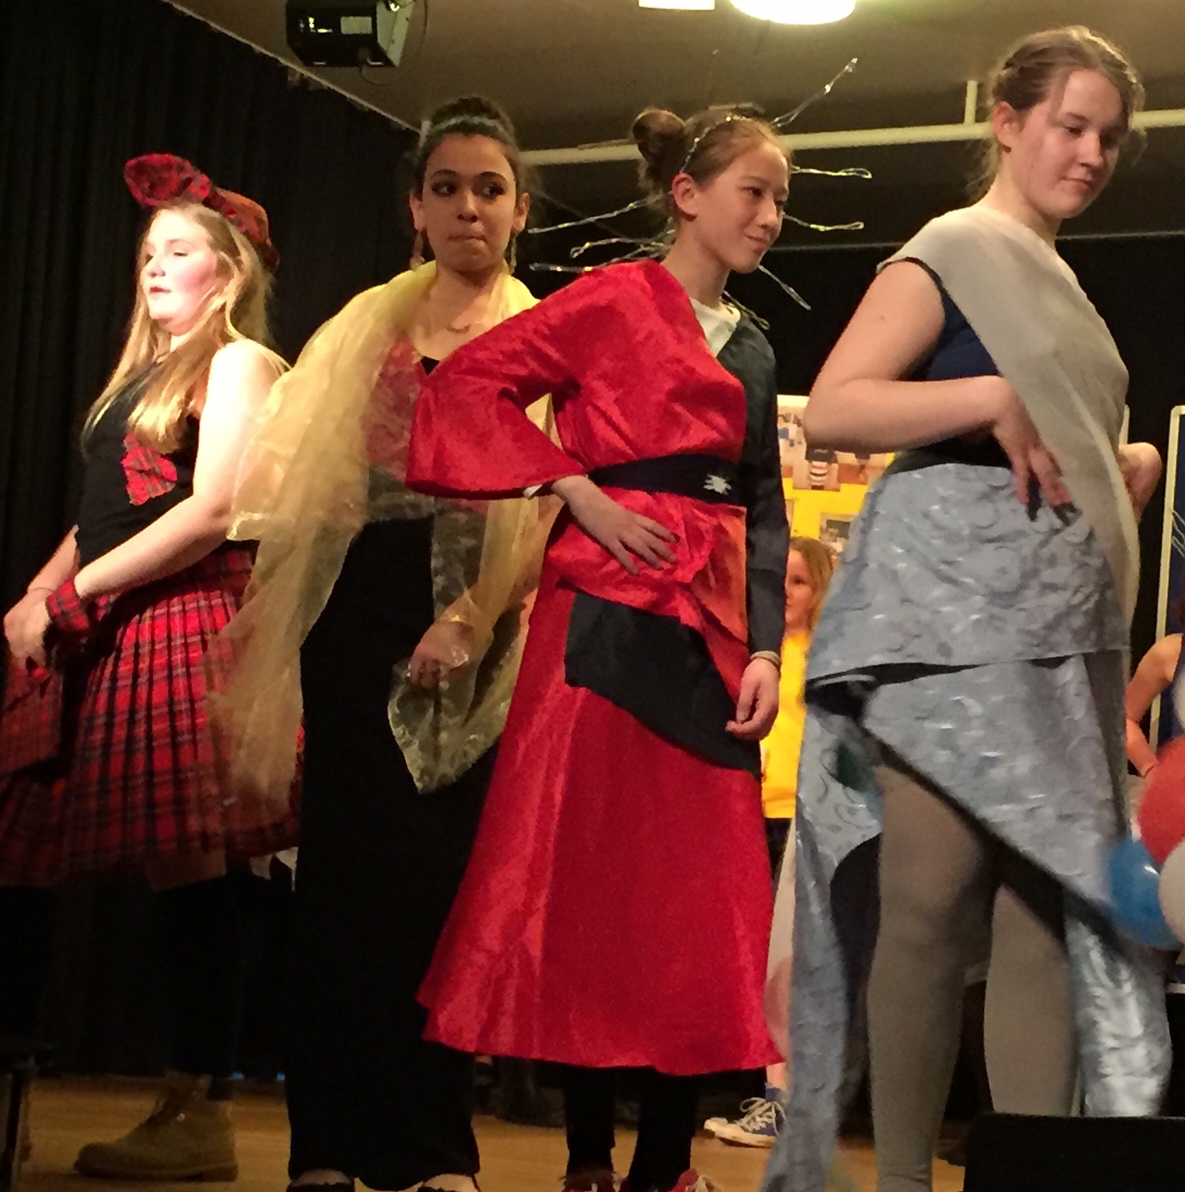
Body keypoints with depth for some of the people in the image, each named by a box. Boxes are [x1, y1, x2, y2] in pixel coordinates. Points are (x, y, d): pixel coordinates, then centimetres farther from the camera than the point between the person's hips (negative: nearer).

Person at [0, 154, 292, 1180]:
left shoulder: (240, 362, 0)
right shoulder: (142, 374, 24)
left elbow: (210, 515, -13)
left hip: (182, 625, -8)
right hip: (99, 641, 8)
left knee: (187, 866, -9)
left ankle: (201, 1114, -5)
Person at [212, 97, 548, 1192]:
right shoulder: (370, 326, 15)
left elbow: (549, 503, -2)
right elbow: (303, 483, 11)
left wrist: (468, 619, -15)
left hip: (478, 625, -1)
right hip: (360, 611, 1)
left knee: (445, 869, -3)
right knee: (355, 866, -3)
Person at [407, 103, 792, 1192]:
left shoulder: (754, 351, 19)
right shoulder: (616, 300, 1)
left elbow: (767, 512, 14)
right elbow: (468, 383, -7)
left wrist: (766, 648, 1)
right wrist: (581, 491, -12)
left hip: (714, 618, 6)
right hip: (612, 603, -6)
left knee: (705, 885, 3)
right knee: (592, 869, -5)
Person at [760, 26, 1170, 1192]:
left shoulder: (1054, 280, 22)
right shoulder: (953, 251, -3)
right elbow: (831, 409, -14)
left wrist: (1130, 468, 10)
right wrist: (997, 399, -19)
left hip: (1060, 626, 8)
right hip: (951, 617, -8)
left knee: (1051, 901, 3)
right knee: (931, 901, -7)